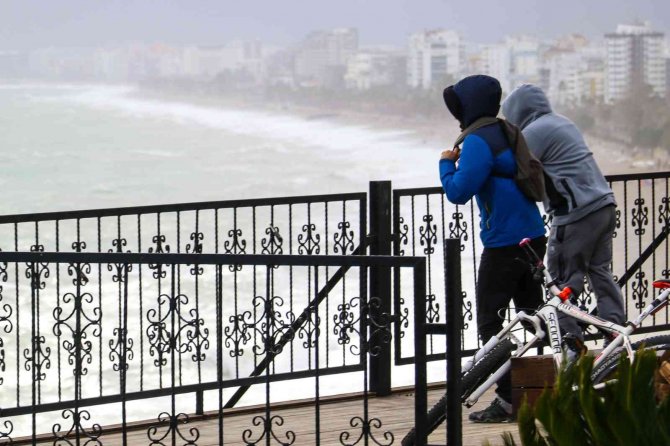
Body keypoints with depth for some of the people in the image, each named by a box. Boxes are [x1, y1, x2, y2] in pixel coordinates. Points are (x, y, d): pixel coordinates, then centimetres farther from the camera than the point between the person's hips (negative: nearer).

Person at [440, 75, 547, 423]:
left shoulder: (478, 142, -14)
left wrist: (446, 163, -2)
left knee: (489, 321, -3)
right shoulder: (507, 133, 13)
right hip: (534, 237, 9)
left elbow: (459, 191, -21)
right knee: (534, 315, 16)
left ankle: (507, 399, -6)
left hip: (504, 244, -9)